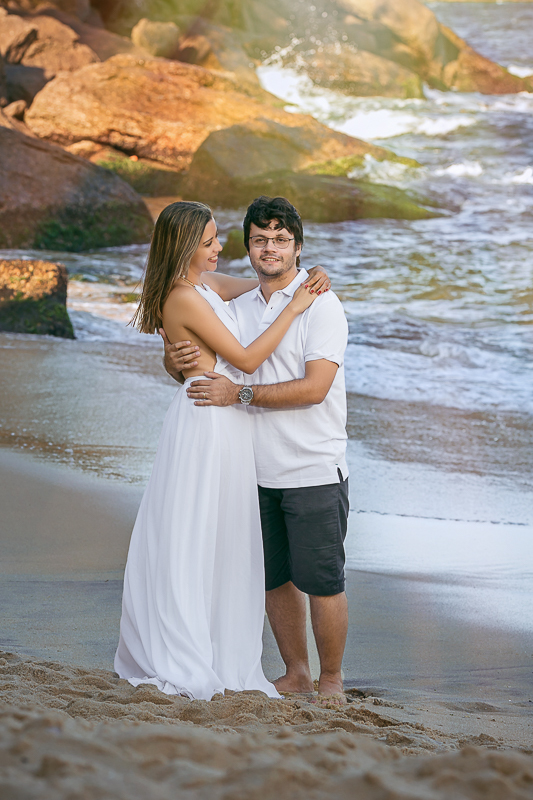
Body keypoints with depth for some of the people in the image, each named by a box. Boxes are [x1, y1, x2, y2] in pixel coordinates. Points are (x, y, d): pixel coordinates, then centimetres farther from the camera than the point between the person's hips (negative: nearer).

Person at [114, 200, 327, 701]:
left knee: (224, 541, 12)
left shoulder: (207, 284, 10)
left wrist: (305, 281, 8)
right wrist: (293, 308, -11)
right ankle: (183, 666, 4)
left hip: (226, 420, 9)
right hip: (205, 420, -9)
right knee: (192, 538, -3)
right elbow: (246, 359, -17)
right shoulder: (185, 298, -17)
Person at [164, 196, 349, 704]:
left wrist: (241, 394, -19)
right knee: (274, 578, 12)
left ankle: (331, 680, 12)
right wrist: (174, 360, -8)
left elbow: (315, 387, -18)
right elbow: (199, 366, 17)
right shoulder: (239, 309, 11)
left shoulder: (321, 305, -8)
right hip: (259, 471, 6)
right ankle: (296, 673, 26)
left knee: (321, 580, -3)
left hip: (314, 471, -6)